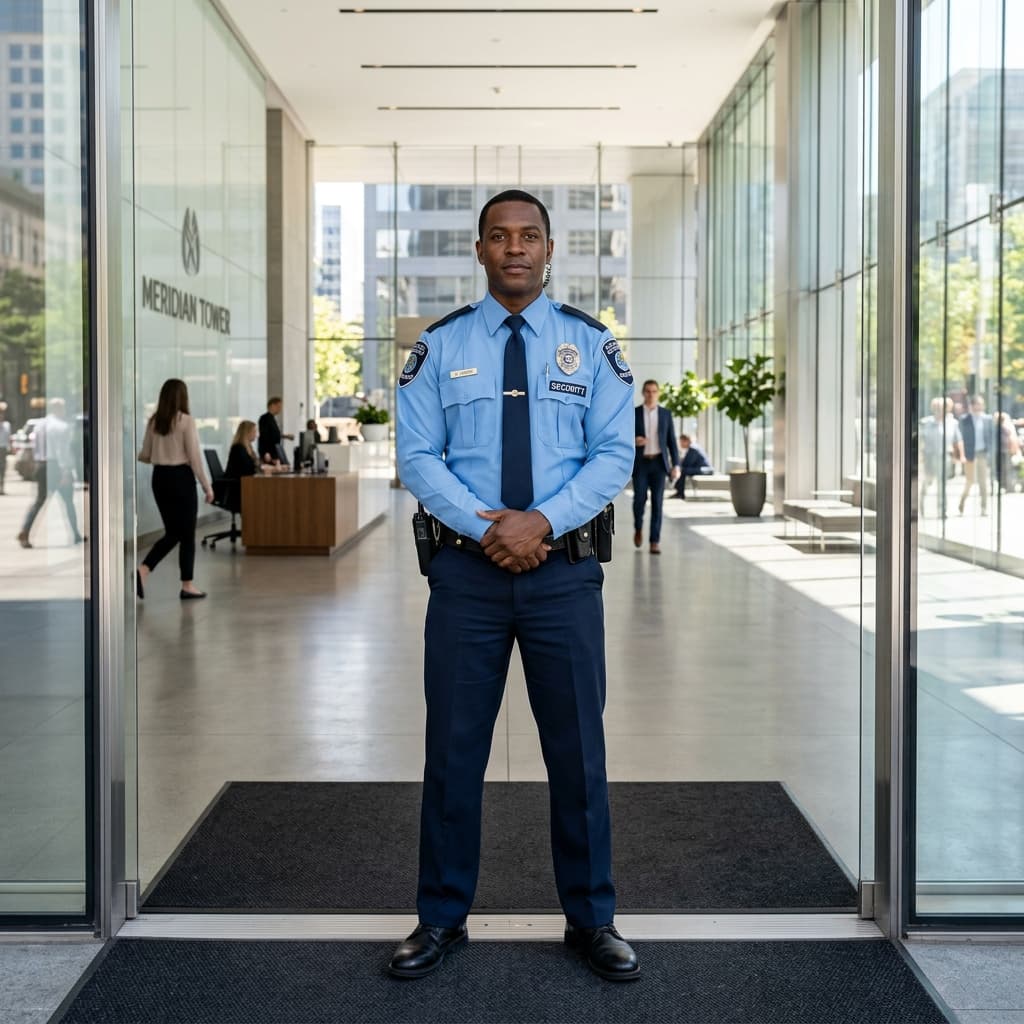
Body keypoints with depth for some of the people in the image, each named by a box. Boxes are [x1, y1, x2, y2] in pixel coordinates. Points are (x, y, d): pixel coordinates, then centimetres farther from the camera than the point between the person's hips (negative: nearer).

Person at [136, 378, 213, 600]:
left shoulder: (153, 421, 4)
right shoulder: (186, 421, -11)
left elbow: (145, 455, 9)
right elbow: (194, 457, -13)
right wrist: (207, 486, -7)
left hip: (160, 477, 6)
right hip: (181, 477, -6)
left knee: (172, 532, 15)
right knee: (187, 534, 5)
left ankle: (143, 569, -2)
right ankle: (187, 585, 9)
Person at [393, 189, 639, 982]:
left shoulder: (591, 344, 5)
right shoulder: (439, 347, 4)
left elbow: (614, 454, -1)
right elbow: (417, 455, -1)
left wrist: (544, 522, -15)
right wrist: (485, 528, -14)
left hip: (563, 569, 0)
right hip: (467, 568, 0)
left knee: (577, 748, 8)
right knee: (454, 747, 7)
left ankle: (591, 919, 23)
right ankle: (442, 919, 21)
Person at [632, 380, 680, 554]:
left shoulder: (666, 414, 6)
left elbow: (671, 441, 5)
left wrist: (676, 465, -3)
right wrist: (633, 441, -19)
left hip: (659, 463, 1)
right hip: (640, 463, -1)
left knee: (657, 502, -5)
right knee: (639, 499, -9)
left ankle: (655, 542, -1)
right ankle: (638, 528, 22)